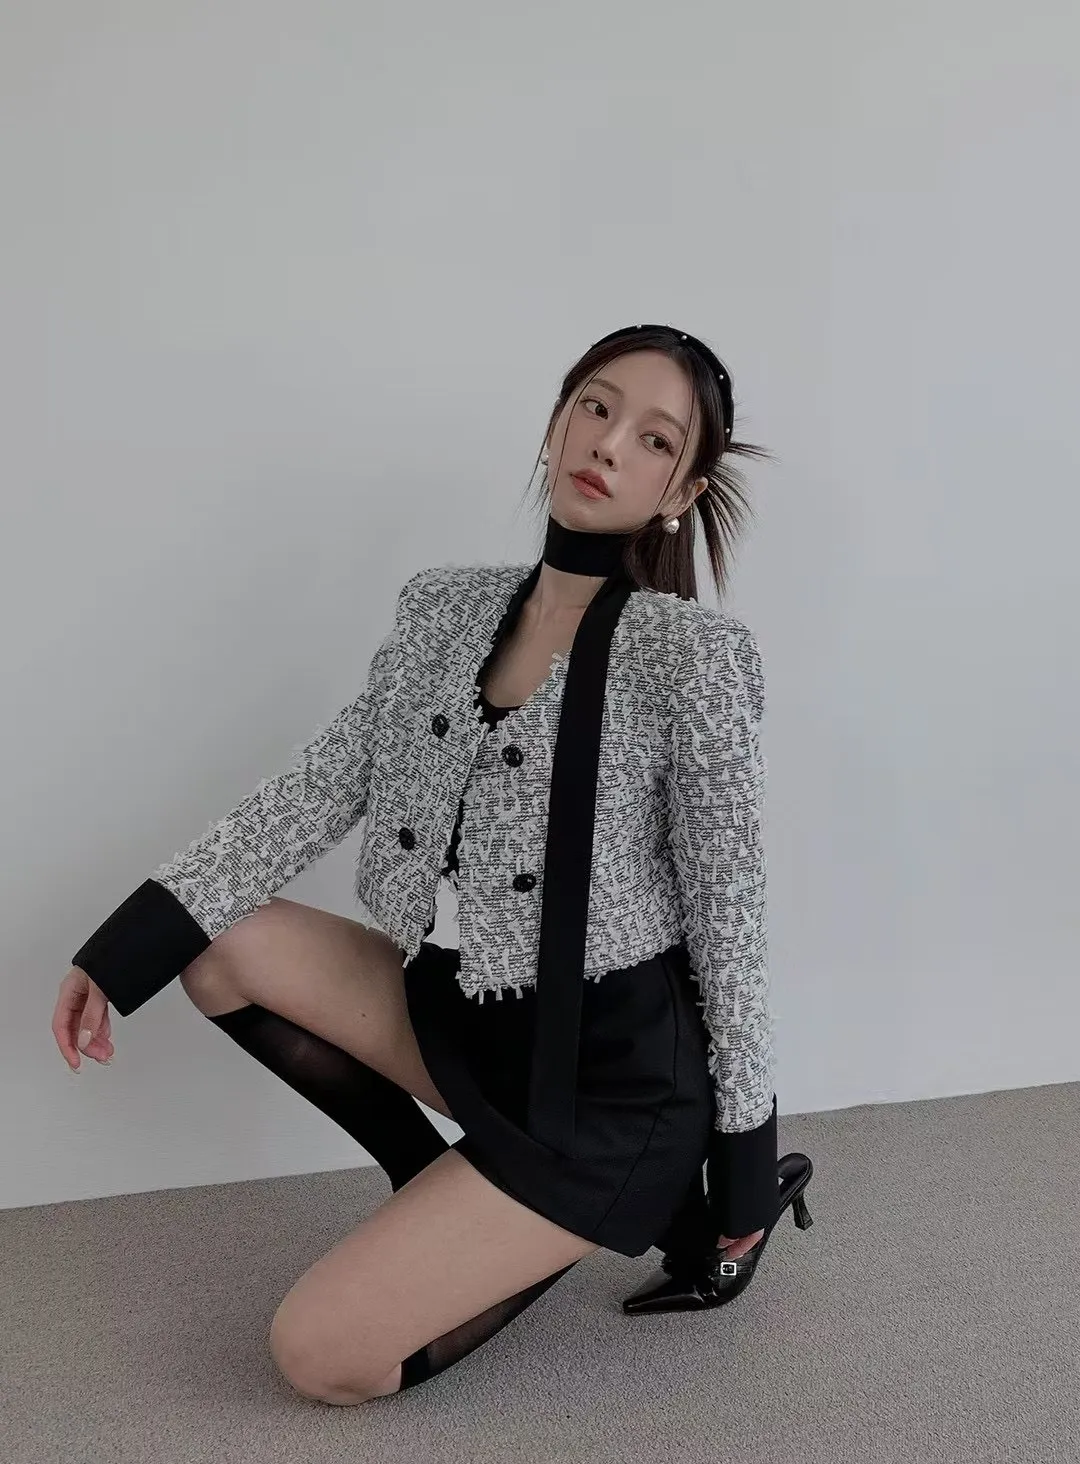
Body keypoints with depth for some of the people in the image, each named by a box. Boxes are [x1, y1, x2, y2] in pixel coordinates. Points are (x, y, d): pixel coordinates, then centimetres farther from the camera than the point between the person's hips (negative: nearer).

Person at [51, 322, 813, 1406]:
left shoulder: (689, 653, -18)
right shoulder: (445, 606, 1)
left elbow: (729, 916, -14)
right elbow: (321, 788, 1)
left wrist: (745, 1166, -7)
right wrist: (125, 945, -4)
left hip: (615, 1078, -6)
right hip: (479, 1024, 6)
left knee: (319, 1355, -5)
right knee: (219, 945, -1)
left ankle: (654, 1207, 10)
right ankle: (453, 1208, 10)